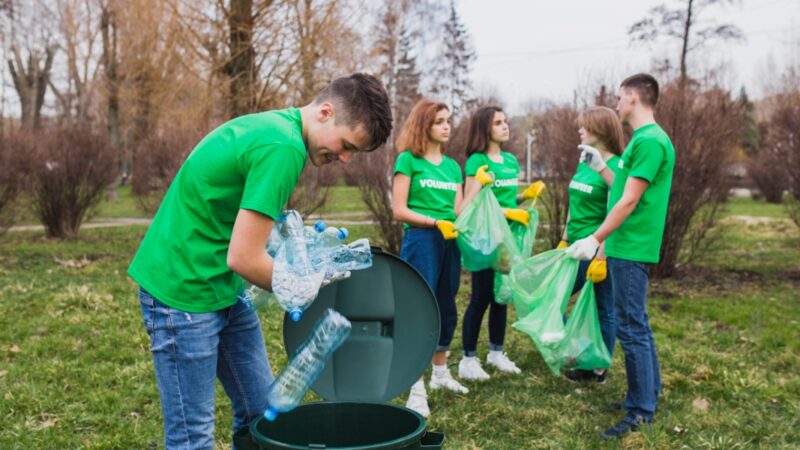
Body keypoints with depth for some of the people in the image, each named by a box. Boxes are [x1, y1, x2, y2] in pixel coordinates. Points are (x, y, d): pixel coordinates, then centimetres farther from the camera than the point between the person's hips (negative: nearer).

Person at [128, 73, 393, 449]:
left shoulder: (276, 124, 7)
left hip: (224, 288, 10)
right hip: (182, 290, -10)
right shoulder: (283, 148, -24)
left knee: (262, 410, 14)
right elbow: (244, 259, -25)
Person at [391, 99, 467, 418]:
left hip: (449, 242, 7)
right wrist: (436, 222, -17)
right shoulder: (408, 160, -3)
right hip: (420, 240, -6)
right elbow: (399, 210, -9)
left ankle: (440, 373, 30)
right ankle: (416, 388, -3)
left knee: (446, 308, 14)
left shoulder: (453, 166, 15)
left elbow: (459, 211, 10)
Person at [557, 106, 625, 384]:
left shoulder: (614, 168, -13)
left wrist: (601, 257, -20)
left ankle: (598, 368, 15)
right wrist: (564, 241, 18)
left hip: (596, 250, -9)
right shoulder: (584, 163, 12)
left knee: (603, 309, 3)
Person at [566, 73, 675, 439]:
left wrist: (595, 239, -19)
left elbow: (629, 201, -20)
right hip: (628, 247, 10)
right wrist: (600, 168, 22)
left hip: (631, 249, -10)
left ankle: (641, 411, 3)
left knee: (631, 328, -5)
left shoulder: (650, 141, -17)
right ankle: (649, 391, 29)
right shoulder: (643, 139, 15)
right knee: (636, 324, 17)